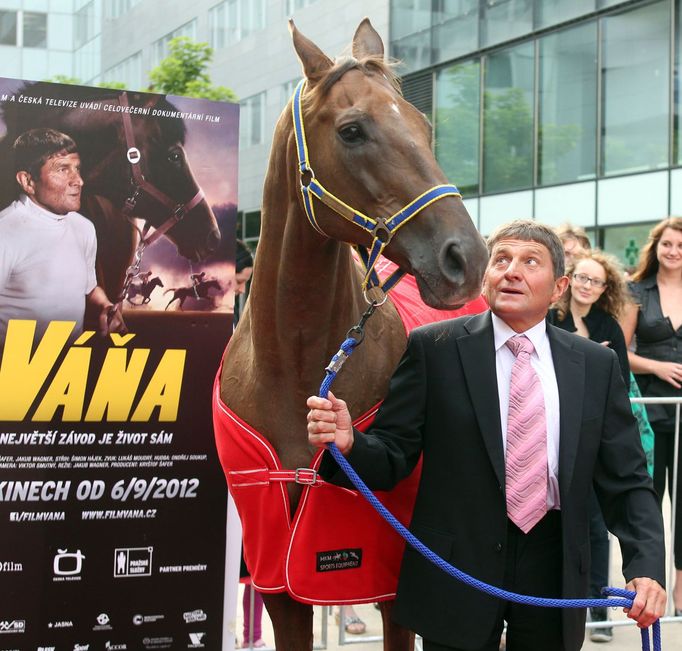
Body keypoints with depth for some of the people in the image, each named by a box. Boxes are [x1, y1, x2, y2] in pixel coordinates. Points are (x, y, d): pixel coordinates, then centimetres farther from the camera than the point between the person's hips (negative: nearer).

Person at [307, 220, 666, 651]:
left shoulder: (597, 364, 3)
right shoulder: (434, 348, -4)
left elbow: (626, 481, 4)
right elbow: (393, 457, -4)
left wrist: (646, 565, -10)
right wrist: (349, 443, -26)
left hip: (555, 572, 3)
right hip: (457, 570, -2)